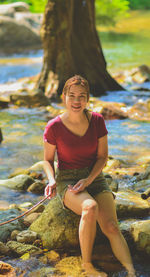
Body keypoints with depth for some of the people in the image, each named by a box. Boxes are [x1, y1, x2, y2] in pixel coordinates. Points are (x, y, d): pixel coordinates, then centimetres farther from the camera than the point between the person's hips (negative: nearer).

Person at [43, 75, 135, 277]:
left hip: (94, 178, 3)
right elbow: (48, 160, 4)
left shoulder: (97, 120, -3)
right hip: (67, 180, -2)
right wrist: (52, 180, -16)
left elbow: (103, 156, 2)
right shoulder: (54, 127, -10)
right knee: (90, 208, -35)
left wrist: (88, 180, -13)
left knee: (111, 226, -22)